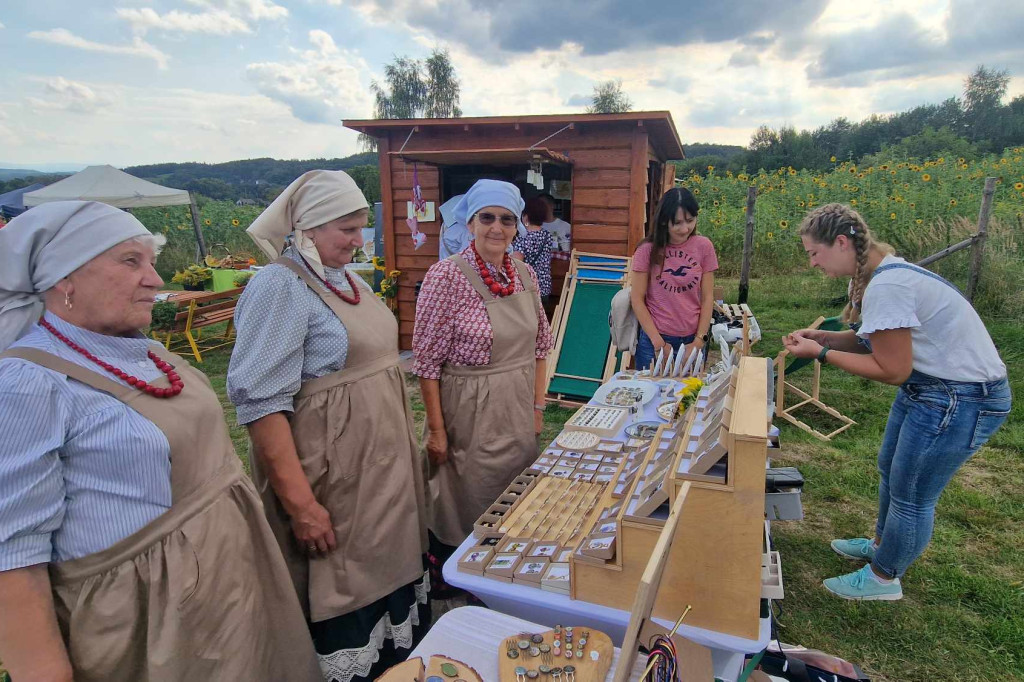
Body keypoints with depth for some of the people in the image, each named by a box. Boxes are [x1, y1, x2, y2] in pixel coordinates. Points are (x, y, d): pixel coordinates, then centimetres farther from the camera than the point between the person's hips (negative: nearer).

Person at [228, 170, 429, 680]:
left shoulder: (344, 278, 9)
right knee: (342, 595, 9)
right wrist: (300, 503, -24)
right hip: (331, 480, -8)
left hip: (382, 462, 9)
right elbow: (259, 402, -23)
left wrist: (402, 445, 21)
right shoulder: (280, 286, -17)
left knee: (387, 567, 22)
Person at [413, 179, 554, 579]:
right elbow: (427, 361, -14)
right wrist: (437, 431, -13)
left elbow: (539, 346, 10)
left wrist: (538, 407, 8)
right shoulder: (447, 276, -15)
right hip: (469, 412, -6)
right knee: (466, 507, 9)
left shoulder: (525, 275, 2)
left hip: (519, 411, 6)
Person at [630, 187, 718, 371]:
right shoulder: (648, 250, -8)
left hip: (692, 340, 2)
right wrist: (658, 343, -10)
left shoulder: (704, 246, -3)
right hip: (654, 338, -1)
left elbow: (707, 297, 0)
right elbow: (637, 299, -7)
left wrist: (699, 341, -6)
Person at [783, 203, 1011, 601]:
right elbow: (874, 342, 7)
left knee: (910, 496, 6)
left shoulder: (885, 288, -29)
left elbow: (892, 371, -24)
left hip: (962, 399, -10)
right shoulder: (878, 273, 1)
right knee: (890, 469, 25)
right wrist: (821, 336, -5)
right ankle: (881, 543, 47)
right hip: (928, 385, 10)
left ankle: (883, 578, 27)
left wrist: (821, 353, -18)